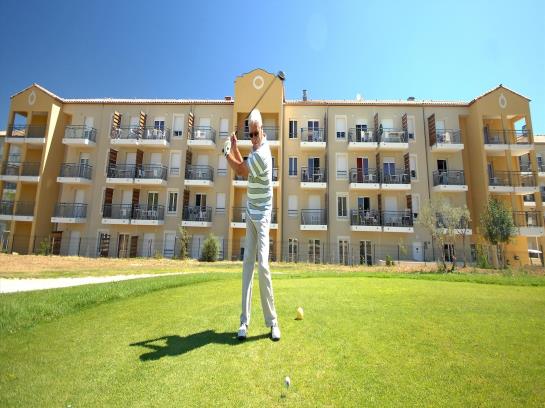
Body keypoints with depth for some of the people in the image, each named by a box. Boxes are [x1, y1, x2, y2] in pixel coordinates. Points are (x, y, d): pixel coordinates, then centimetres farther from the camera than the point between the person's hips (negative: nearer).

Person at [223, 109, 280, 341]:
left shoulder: (262, 154, -17)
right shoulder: (256, 149, 11)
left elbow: (241, 171, -12)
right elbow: (243, 168, 23)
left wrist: (227, 153, 4)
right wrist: (235, 148, 13)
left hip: (262, 215, -8)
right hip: (251, 213, 8)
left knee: (262, 265, -13)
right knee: (248, 263, 3)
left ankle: (272, 321, 2)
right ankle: (244, 321, 8)